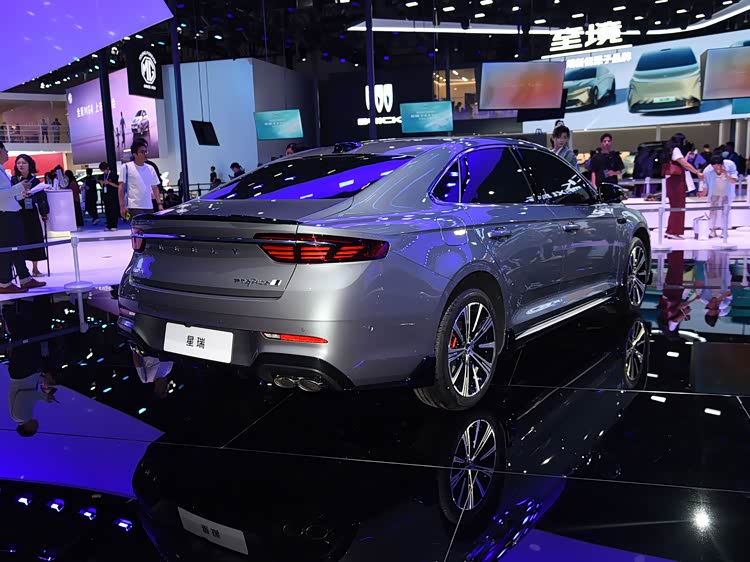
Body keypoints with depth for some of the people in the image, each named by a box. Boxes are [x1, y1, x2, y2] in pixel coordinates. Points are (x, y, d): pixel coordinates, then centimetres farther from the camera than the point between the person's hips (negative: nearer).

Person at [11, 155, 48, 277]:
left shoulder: (35, 181, 6)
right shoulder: (13, 180, 0)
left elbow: (41, 197, 4)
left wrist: (44, 213, 0)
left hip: (32, 213, 3)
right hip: (18, 213, -2)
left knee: (35, 239, 6)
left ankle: (35, 268, 17)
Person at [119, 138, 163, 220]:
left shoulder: (150, 169, 12)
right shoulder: (126, 167, -2)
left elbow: (155, 188, 16)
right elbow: (121, 188, -3)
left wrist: (160, 204, 6)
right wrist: (122, 206, -10)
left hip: (149, 207, 5)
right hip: (134, 208, -5)